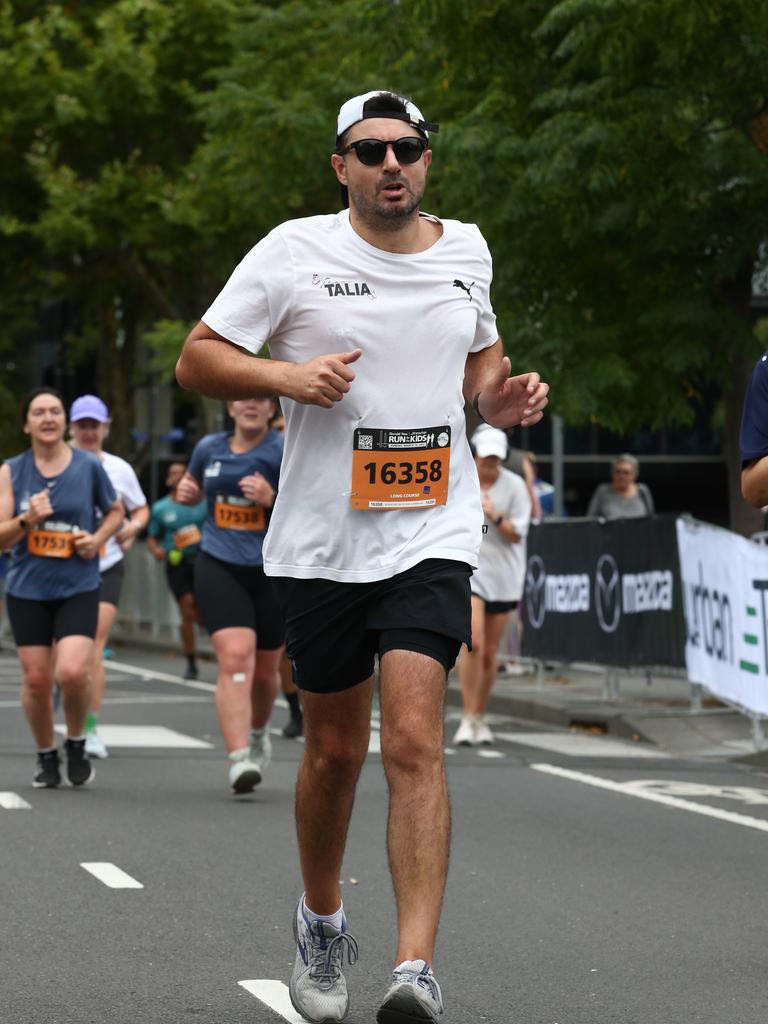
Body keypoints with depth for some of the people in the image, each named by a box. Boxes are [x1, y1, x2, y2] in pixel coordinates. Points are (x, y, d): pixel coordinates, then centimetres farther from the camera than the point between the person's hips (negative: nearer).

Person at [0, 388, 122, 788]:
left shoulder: (89, 466, -1)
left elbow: (115, 512, 15)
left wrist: (97, 538, -4)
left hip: (78, 589, -1)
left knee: (72, 672, -17)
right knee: (36, 679, 3)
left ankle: (76, 744, 9)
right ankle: (46, 756, 25)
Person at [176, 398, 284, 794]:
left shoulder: (284, 452, -5)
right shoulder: (209, 448, 7)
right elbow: (193, 488, 27)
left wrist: (274, 499, -25)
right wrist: (185, 491, 4)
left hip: (272, 572, 0)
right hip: (219, 568, 1)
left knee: (264, 669, 14)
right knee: (235, 657, -20)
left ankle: (258, 733, 47)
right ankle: (239, 761, -26)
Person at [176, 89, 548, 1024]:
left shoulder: (464, 251, 8)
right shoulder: (294, 251, -2)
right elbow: (196, 359, -1)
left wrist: (497, 397, 4)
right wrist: (284, 374, -18)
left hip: (431, 535, 1)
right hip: (319, 540, 0)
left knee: (414, 742, -15)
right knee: (334, 747, 10)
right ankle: (321, 926, 36)